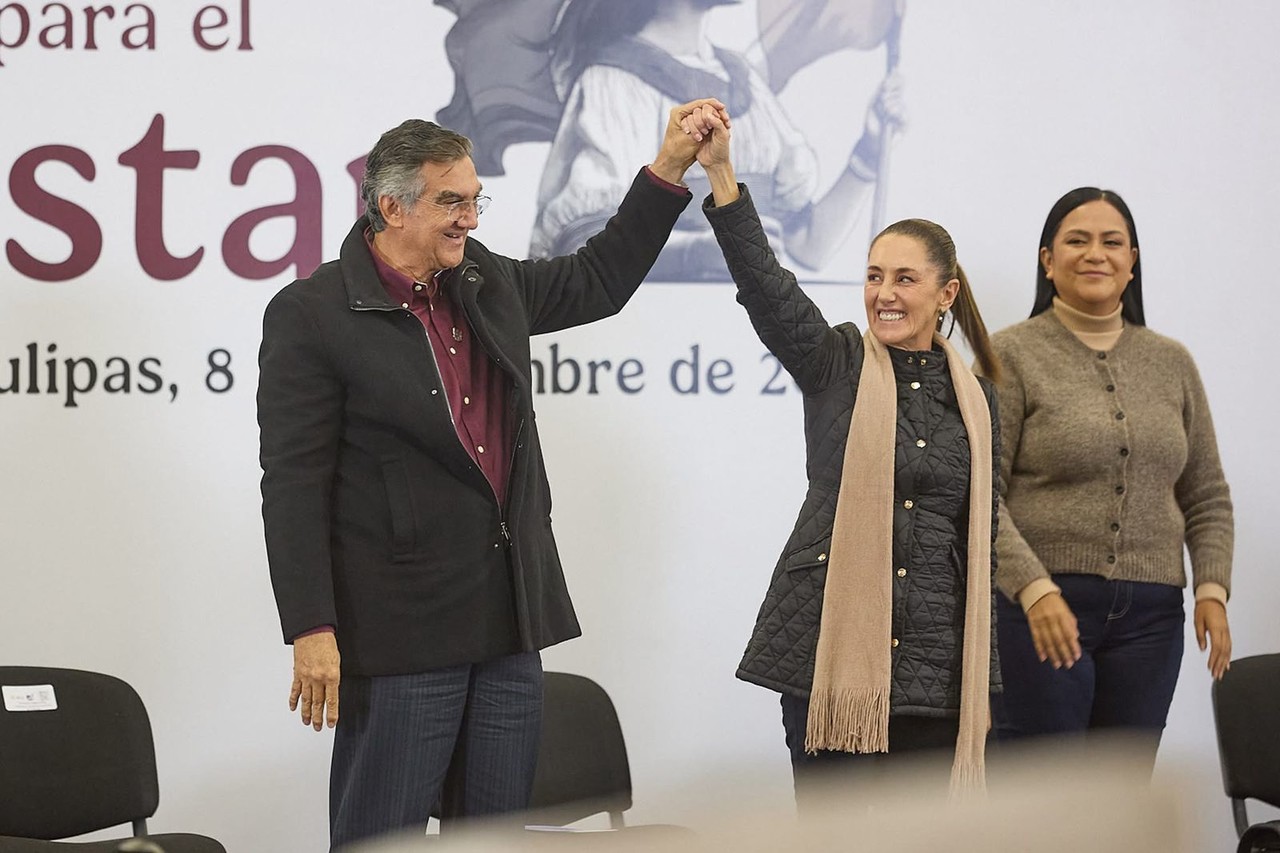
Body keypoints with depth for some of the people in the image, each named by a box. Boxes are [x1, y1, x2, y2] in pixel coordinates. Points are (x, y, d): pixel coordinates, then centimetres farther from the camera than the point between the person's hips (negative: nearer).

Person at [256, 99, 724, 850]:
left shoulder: (490, 285, 11)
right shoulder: (311, 315, -9)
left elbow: (598, 282, 26)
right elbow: (295, 486, -12)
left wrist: (670, 167, 18)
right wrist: (312, 632, -16)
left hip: (510, 626, 7)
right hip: (400, 637, -7)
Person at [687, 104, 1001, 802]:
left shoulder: (976, 401, 11)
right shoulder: (836, 366, 2)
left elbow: (982, 540, 16)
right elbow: (766, 285, -16)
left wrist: (981, 681, 14)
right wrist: (720, 173, -29)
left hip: (936, 663, 3)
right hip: (831, 653, -3)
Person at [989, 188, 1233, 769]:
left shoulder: (1171, 363, 13)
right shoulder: (1011, 355, -1)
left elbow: (1207, 496, 16)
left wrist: (1212, 589, 2)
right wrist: (1034, 589, -19)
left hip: (1149, 613, 4)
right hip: (1038, 608, -4)